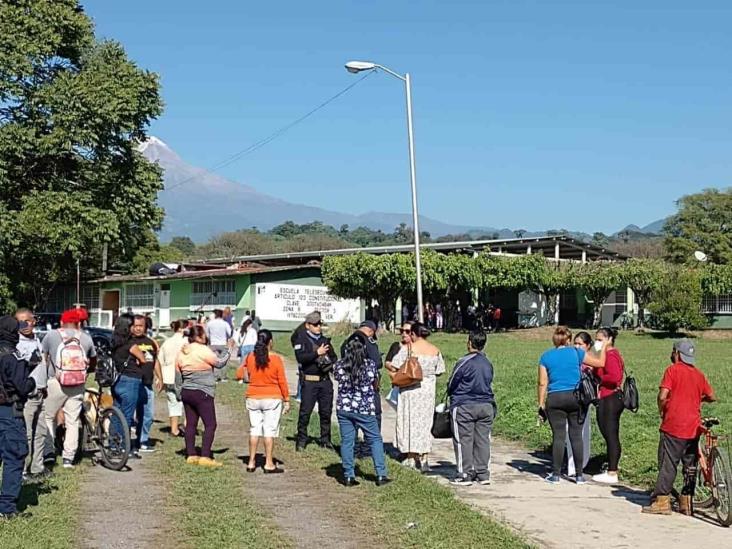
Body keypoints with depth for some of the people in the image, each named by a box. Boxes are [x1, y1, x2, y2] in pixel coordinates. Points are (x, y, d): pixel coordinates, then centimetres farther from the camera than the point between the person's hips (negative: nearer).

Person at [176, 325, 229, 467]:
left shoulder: (182, 352, 8)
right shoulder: (203, 350, -15)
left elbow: (178, 372, 14)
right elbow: (219, 363, -6)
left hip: (186, 392, 8)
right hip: (202, 393, -8)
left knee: (191, 424, 11)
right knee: (210, 425, -5)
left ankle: (190, 455, 12)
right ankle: (205, 457, -11)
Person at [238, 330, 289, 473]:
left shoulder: (250, 357, -2)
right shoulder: (276, 359, -11)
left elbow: (241, 374, 10)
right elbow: (282, 382, -7)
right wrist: (286, 400, 0)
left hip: (253, 398, 3)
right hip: (272, 398, -3)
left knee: (254, 429, 11)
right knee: (270, 430, 1)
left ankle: (251, 462, 14)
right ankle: (269, 464, 2)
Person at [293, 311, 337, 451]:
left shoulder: (325, 340, 16)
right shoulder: (301, 339, -2)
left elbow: (334, 357, 23)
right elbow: (300, 357, -16)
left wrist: (331, 364, 1)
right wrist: (317, 353, -20)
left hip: (325, 380, 5)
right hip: (309, 381, -5)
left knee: (326, 412, 7)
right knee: (305, 412, -4)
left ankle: (325, 440, 17)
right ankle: (301, 441, 5)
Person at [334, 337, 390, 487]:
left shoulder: (339, 366, -5)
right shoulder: (370, 365, -8)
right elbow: (376, 385, 5)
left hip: (343, 408, 2)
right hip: (364, 409, -2)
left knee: (347, 442, 7)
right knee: (375, 440, 8)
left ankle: (348, 476, 8)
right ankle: (381, 475, 6)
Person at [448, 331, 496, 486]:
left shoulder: (464, 362, -12)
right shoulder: (488, 363, 8)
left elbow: (451, 385, -4)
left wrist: (453, 397, 16)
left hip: (464, 407, -6)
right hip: (486, 406, 6)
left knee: (464, 440, 1)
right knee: (483, 440, 8)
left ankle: (465, 474, 2)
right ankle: (483, 474, 11)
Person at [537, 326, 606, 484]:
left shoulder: (546, 357, 6)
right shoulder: (576, 353, 4)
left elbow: (542, 383, 3)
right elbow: (600, 363, 11)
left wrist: (541, 405, 7)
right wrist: (603, 347, 28)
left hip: (555, 399, 0)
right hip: (575, 396, 0)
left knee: (558, 436, 2)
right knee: (576, 435, 5)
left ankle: (556, 474, 2)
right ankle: (579, 474, 9)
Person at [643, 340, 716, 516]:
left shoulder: (673, 370, -7)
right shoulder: (699, 374, 10)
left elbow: (662, 396, -16)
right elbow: (711, 397, 14)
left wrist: (661, 411, 1)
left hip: (673, 426, -6)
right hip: (693, 428, 6)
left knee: (668, 465, -3)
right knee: (690, 466, 11)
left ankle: (661, 502, -4)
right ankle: (686, 503, 14)